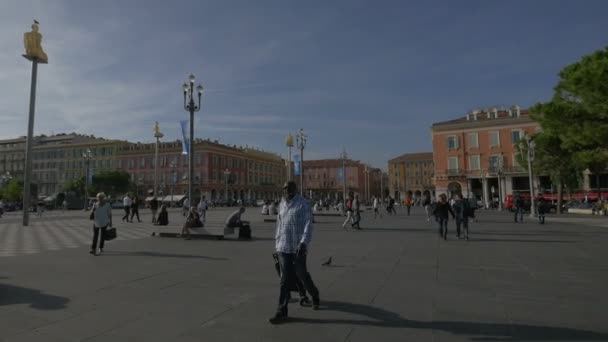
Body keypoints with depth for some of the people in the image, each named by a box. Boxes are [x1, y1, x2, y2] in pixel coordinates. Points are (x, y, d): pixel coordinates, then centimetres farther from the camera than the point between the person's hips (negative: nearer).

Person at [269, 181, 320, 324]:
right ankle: (281, 312, 4)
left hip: (298, 246, -4)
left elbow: (308, 224, -17)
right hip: (283, 247, 5)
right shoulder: (282, 204, 10)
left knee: (302, 274, 8)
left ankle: (314, 295, 39)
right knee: (285, 278, 2)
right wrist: (277, 240, 25)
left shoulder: (303, 204, -9)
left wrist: (304, 242, -29)